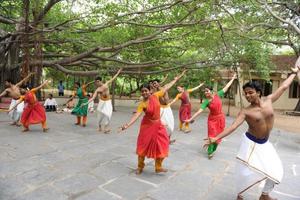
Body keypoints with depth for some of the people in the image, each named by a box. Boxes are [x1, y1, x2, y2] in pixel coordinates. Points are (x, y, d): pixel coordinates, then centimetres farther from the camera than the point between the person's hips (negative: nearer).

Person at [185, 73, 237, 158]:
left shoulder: (218, 95, -9)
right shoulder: (206, 101, -15)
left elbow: (226, 87, 1)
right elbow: (199, 111, -22)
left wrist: (232, 79, 7)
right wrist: (190, 119, -32)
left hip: (220, 118, 2)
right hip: (212, 119, -2)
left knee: (218, 135, 10)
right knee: (212, 135, -3)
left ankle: (213, 149, 29)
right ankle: (210, 152, 11)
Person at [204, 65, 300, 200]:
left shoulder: (268, 100, -6)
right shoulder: (246, 112, -19)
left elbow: (284, 86, 6)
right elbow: (233, 126, -28)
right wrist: (215, 138, -39)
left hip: (265, 143, 5)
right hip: (251, 143, -5)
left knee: (275, 171, 13)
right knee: (247, 171, -3)